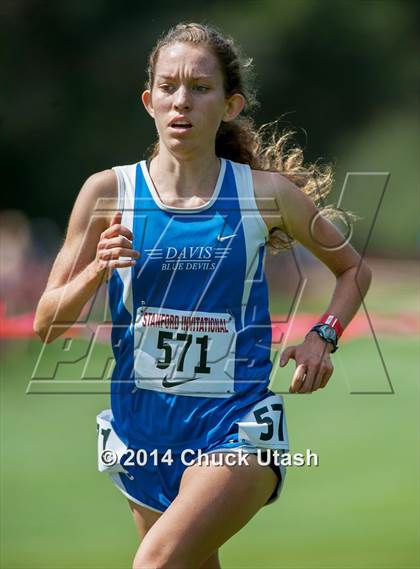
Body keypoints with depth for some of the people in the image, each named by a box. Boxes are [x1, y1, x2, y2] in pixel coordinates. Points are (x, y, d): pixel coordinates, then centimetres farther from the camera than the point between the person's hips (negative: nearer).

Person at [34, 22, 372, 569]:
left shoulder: (267, 193, -2)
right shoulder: (109, 192, -1)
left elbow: (353, 268, 15)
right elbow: (46, 324, 0)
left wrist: (323, 337, -2)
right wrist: (97, 270, -18)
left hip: (236, 426, -3)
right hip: (142, 424, 3)